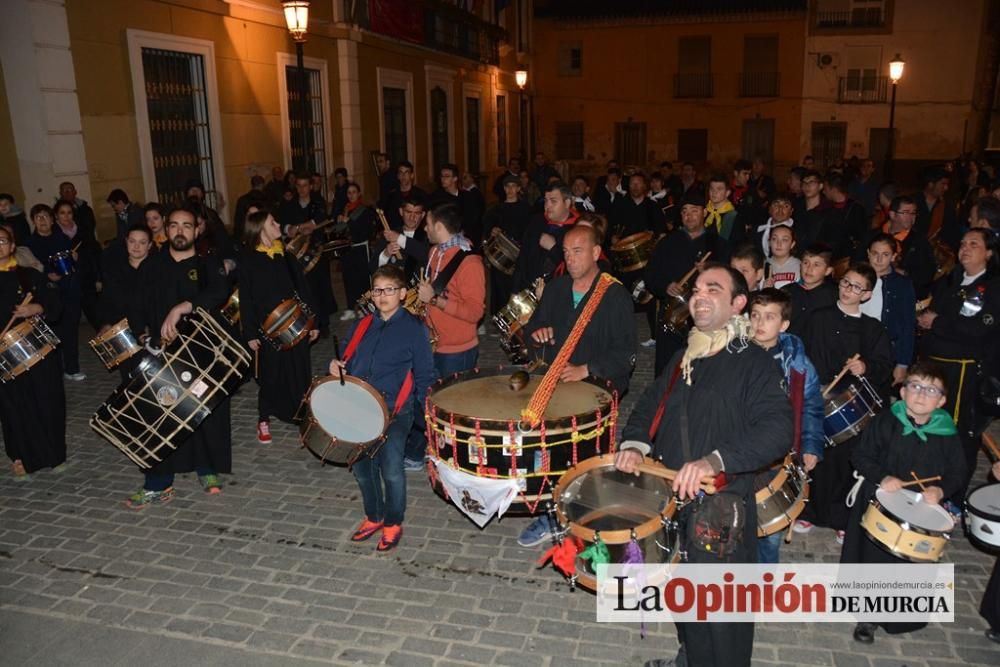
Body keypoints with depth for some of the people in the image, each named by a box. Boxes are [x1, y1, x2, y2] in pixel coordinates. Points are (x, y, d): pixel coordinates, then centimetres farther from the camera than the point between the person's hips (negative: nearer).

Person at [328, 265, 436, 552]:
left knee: (390, 468, -10)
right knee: (360, 465, 11)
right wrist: (336, 366, 1)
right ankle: (373, 517, 34)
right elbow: (347, 360, 23)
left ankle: (393, 523, 14)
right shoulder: (362, 326, 14)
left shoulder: (414, 329, -1)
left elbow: (424, 375, -2)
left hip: (395, 410, -5)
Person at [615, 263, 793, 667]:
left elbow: (776, 430, -24)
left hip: (722, 511, -7)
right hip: (672, 498, 7)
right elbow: (651, 404, 20)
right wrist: (634, 443, 0)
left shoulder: (755, 362, -11)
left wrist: (714, 460, -36)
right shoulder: (683, 359, 12)